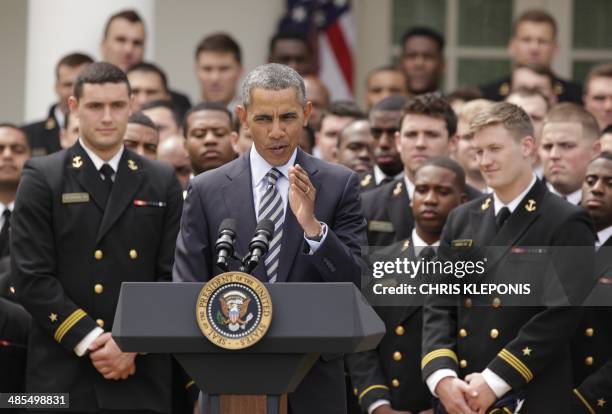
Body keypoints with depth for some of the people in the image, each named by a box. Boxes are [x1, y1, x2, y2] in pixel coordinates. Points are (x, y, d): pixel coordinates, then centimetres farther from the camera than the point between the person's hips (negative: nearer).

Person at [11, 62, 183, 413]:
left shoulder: (162, 183, 11)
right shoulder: (43, 178, 2)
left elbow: (172, 278, 6)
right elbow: (32, 277, -4)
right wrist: (89, 341, -11)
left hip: (142, 374, 2)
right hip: (63, 376, -2)